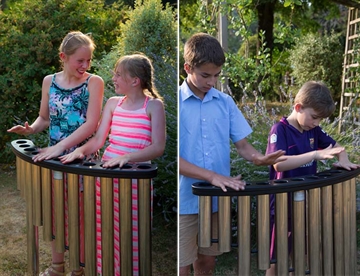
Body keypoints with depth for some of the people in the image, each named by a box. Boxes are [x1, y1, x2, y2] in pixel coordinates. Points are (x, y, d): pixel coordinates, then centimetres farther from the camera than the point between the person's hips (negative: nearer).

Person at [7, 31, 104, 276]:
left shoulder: (94, 82, -10)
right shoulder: (49, 82, 2)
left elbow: (91, 124, -18)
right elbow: (44, 118, 13)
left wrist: (61, 146, -26)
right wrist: (31, 129, -9)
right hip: (54, 157, 4)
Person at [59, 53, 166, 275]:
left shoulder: (153, 106, -6)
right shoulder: (113, 103, 10)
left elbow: (158, 148, -14)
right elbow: (98, 140, 7)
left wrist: (126, 157, -27)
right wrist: (80, 151, -13)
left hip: (135, 179, -5)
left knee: (130, 238, 0)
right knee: (104, 235, 10)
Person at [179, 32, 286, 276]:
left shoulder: (225, 102, 5)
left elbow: (243, 145, 4)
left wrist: (259, 158, -19)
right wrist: (213, 176, -24)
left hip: (218, 199, 4)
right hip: (185, 202, -4)